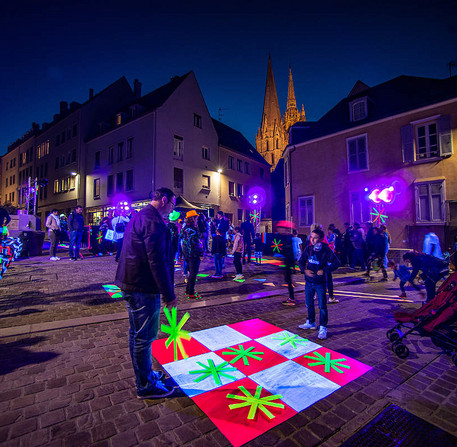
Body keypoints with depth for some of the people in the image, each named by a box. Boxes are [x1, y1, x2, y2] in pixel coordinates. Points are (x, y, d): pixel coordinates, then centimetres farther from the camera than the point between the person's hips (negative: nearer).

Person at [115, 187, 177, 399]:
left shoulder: (139, 216, 13)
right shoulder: (153, 221, -20)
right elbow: (157, 261, -24)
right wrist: (169, 294, -18)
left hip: (131, 284, 11)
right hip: (143, 288, -11)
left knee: (137, 334, 22)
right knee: (144, 337, 5)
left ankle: (145, 374, 41)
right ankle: (146, 386, 24)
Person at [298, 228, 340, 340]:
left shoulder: (326, 250, -12)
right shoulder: (308, 249, -2)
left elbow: (336, 263, -9)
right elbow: (301, 261, 7)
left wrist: (324, 270, -17)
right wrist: (305, 270, -10)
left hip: (320, 283, -4)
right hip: (309, 281, 4)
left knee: (322, 306, 1)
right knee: (309, 303, 17)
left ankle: (323, 328, 16)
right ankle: (311, 322, 36)